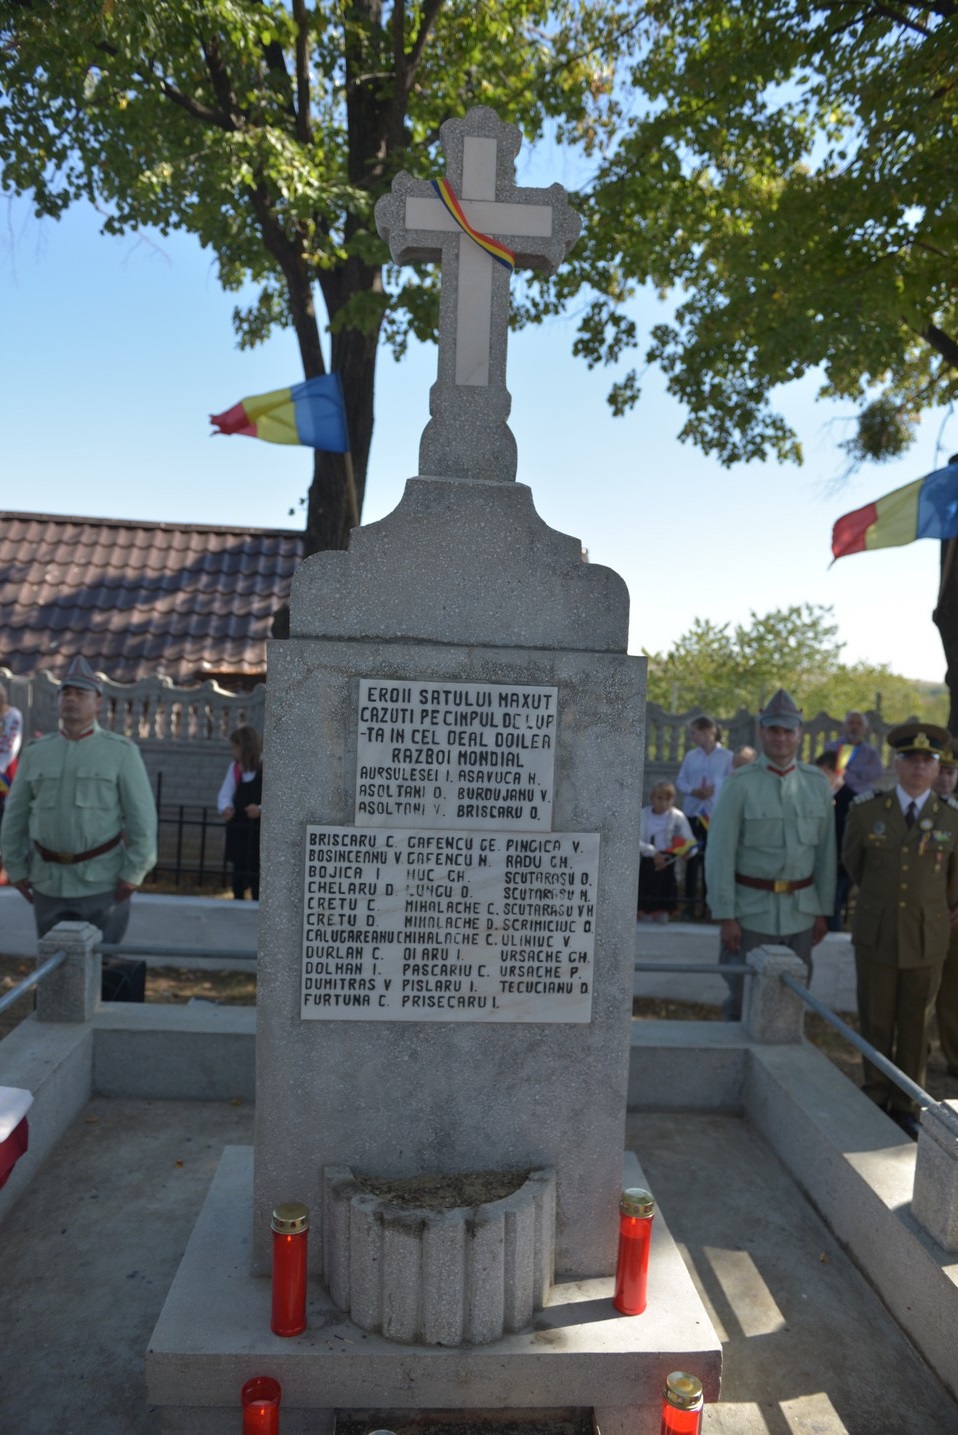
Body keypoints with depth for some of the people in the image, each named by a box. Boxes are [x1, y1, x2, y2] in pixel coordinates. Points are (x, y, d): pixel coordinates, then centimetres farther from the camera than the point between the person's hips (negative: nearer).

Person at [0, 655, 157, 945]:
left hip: (102, 880, -3)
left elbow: (142, 816, -8)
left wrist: (134, 873, -12)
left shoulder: (122, 751, -5)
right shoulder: (35, 753, 5)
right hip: (49, 880, 3)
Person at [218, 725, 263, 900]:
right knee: (239, 870, 13)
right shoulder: (235, 767, 10)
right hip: (238, 828, 6)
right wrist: (226, 808, -15)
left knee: (256, 873, -4)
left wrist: (262, 809, -25)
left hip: (260, 831, -6)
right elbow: (225, 794, 6)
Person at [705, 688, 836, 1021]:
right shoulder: (741, 784, -8)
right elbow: (719, 853, -10)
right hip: (751, 912, -3)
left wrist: (823, 911, 5)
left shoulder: (816, 783, 3)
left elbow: (826, 851, 6)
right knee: (743, 1002, 6)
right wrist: (725, 916, -12)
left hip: (800, 912, 3)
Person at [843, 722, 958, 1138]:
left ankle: (905, 1107, 26)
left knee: (916, 1027, 11)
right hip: (875, 935, 0)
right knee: (875, 1024, 10)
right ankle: (876, 1101, 26)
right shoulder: (866, 810, -5)